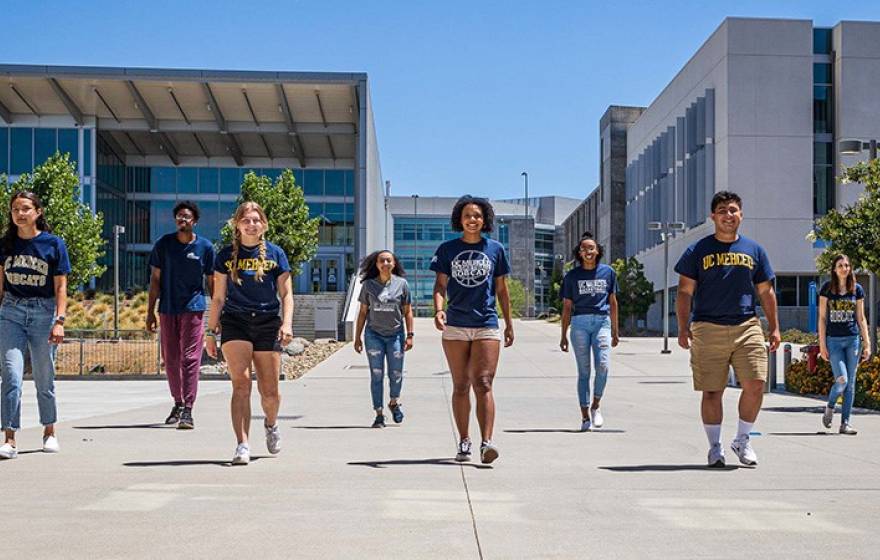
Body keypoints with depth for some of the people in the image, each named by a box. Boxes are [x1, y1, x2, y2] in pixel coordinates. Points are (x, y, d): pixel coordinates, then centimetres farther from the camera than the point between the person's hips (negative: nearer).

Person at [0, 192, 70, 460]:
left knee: (44, 377, 9)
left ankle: (49, 432, 27)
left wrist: (59, 321, -11)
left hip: (44, 312, -1)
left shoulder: (53, 243, -2)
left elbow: (60, 287, -3)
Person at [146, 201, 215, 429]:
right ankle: (178, 403, 28)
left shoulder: (205, 247, 0)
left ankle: (187, 411, -9)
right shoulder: (163, 244, 3)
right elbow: (155, 279, 7)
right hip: (167, 310, 3)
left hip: (193, 309, -3)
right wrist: (150, 312, 4)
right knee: (170, 360, 10)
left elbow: (212, 282, 7)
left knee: (190, 359, -9)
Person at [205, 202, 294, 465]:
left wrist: (287, 323, -10)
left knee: (270, 392, 3)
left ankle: (271, 424, 36)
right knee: (241, 384, -14)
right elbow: (218, 297, 11)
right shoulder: (226, 255, 7)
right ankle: (242, 446, -15)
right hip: (234, 324, 0)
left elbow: (286, 294, 5)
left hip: (268, 324, 0)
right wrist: (211, 332, 7)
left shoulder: (275, 254, 5)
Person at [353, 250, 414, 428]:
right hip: (374, 335, 0)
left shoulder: (401, 284, 0)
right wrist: (357, 337, 4)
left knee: (396, 374, 2)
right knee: (376, 375, 0)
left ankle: (394, 402, 32)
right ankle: (379, 414, 7)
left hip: (395, 334, 0)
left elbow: (407, 311, 3)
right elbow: (363, 312, 5)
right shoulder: (368, 285, 0)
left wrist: (410, 335, -1)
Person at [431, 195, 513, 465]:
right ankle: (464, 442, 16)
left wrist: (509, 324, 13)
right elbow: (440, 285, 3)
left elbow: (502, 290, 12)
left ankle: (486, 443, -19)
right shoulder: (447, 249, 6)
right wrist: (438, 310, -17)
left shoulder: (495, 249, 7)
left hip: (487, 325, -1)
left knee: (483, 384, -12)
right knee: (461, 386, 7)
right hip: (455, 326, 1)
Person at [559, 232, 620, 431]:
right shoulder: (572, 276, 7)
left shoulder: (608, 272, 10)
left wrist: (614, 331, 15)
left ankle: (595, 406, 6)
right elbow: (567, 307, 10)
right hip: (580, 323, 0)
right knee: (583, 371, 1)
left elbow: (613, 302, 16)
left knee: (603, 365, -16)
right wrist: (563, 335, 8)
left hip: (602, 321, 0)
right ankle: (585, 416, 5)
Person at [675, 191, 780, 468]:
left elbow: (766, 292, 16)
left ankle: (742, 440, 13)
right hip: (708, 329, -2)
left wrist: (774, 327, 9)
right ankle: (715, 447, 16)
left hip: (747, 327, 2)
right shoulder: (698, 251, 4)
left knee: (755, 384, -8)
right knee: (712, 392, 1)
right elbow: (685, 292, 4)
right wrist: (683, 328, -4)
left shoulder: (754, 250, 12)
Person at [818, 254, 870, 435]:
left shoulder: (857, 289, 6)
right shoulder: (827, 289, 0)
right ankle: (829, 407, 17)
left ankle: (845, 423, 7)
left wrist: (867, 343, 3)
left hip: (852, 340, 2)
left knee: (851, 383, 1)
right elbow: (822, 318, 0)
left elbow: (861, 318, 9)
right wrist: (822, 344, -4)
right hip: (833, 340, -2)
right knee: (842, 380, -13)